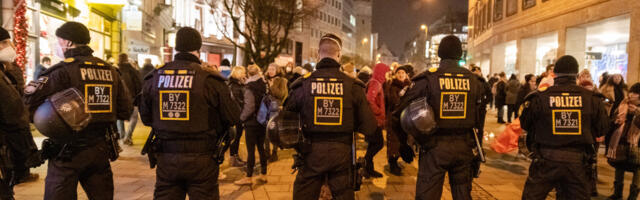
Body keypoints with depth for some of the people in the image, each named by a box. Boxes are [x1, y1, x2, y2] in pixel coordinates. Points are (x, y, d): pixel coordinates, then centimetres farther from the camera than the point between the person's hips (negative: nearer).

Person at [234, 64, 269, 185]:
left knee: (251, 150, 0)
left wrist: (242, 117, -4)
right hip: (263, 121, 6)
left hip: (252, 122, -6)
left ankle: (248, 177, 7)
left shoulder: (249, 88, -15)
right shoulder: (264, 85, 3)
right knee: (261, 148, 14)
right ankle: (263, 174, 22)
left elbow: (249, 107, -18)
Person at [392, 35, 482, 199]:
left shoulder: (427, 78, -9)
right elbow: (478, 115, 7)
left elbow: (401, 112, -9)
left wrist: (403, 143, 2)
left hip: (435, 147, -4)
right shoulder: (472, 79, 3)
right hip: (464, 147, 4)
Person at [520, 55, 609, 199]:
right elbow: (602, 129, 6)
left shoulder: (539, 97, -8)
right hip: (578, 162, 2)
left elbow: (525, 125, 3)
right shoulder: (592, 98, -4)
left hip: (546, 160, -1)